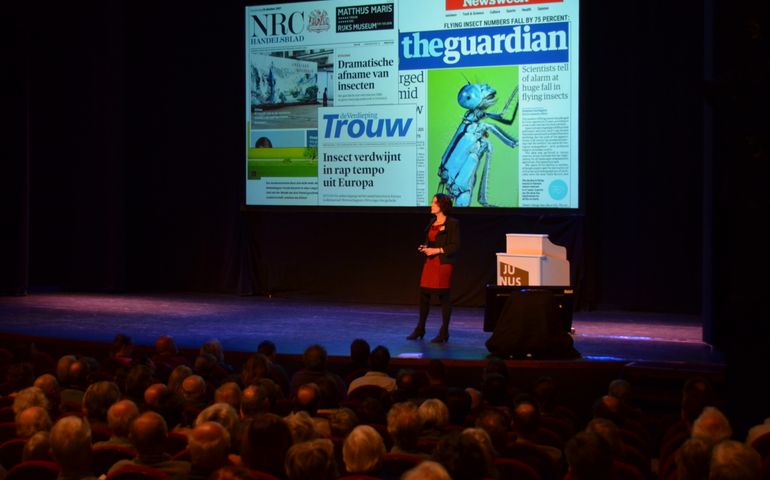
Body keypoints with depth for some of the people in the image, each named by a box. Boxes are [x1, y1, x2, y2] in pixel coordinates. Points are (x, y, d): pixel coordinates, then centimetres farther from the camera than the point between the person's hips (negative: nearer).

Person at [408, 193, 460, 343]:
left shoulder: (452, 223, -8)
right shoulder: (433, 222, 14)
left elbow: (455, 246, -12)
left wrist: (437, 250, -16)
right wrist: (424, 248, 1)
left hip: (443, 263, -7)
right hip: (430, 262, 7)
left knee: (444, 296, -1)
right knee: (423, 294, 7)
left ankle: (444, 332, 7)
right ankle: (420, 329, 19)